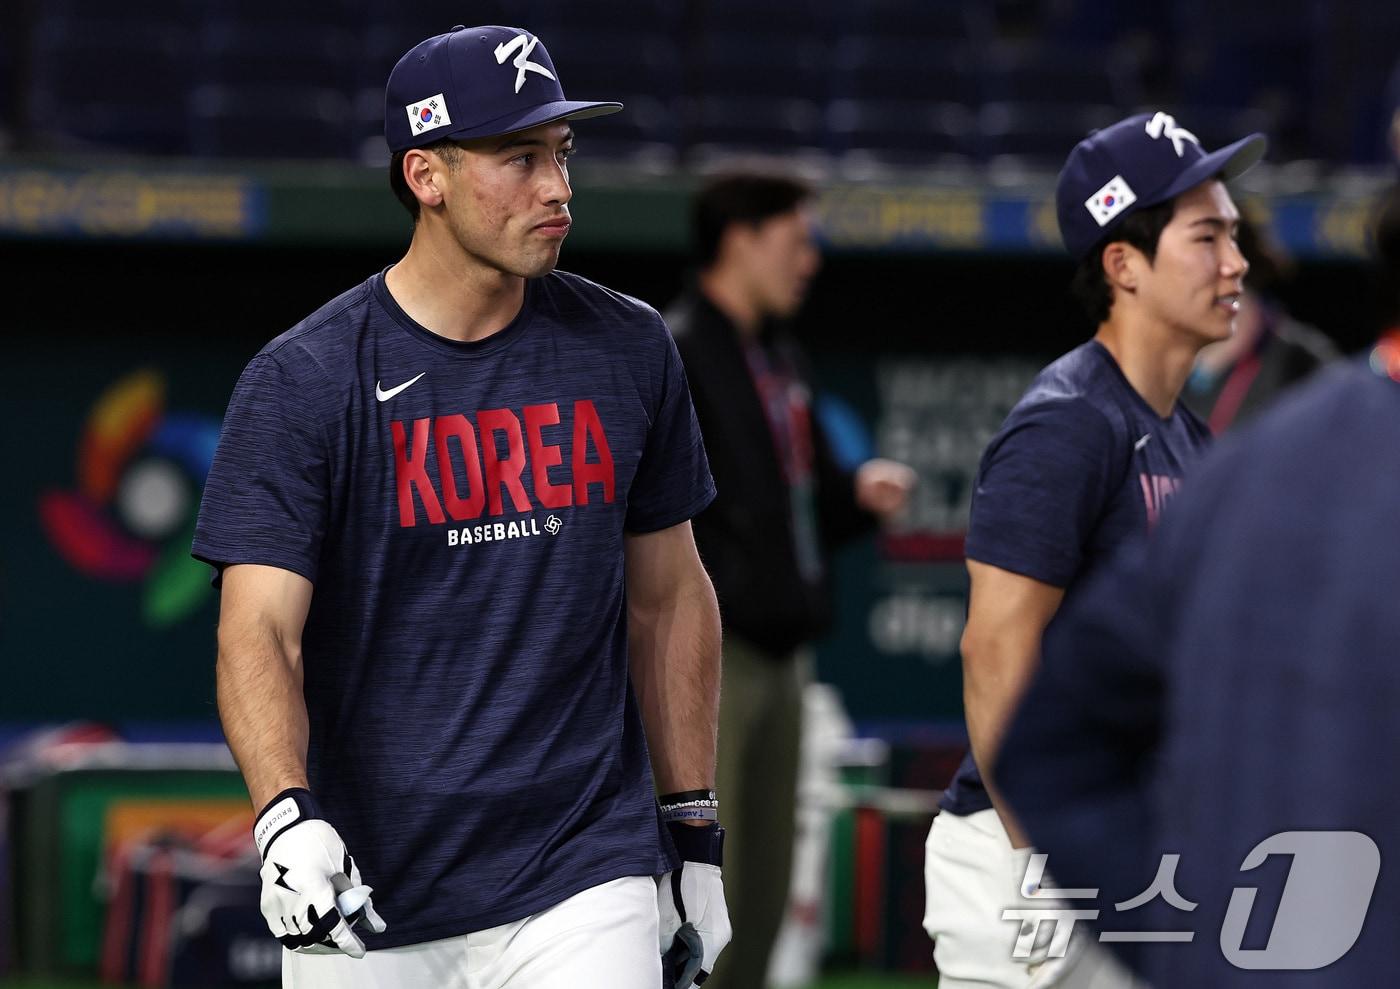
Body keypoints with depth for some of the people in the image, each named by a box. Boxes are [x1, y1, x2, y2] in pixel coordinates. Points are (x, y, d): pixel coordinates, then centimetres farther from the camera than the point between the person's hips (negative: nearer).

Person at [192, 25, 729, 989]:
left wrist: (695, 832, 14)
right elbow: (259, 630, -15)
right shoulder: (303, 382, -7)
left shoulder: (629, 351, 5)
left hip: (585, 882, 2)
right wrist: (289, 819, -32)